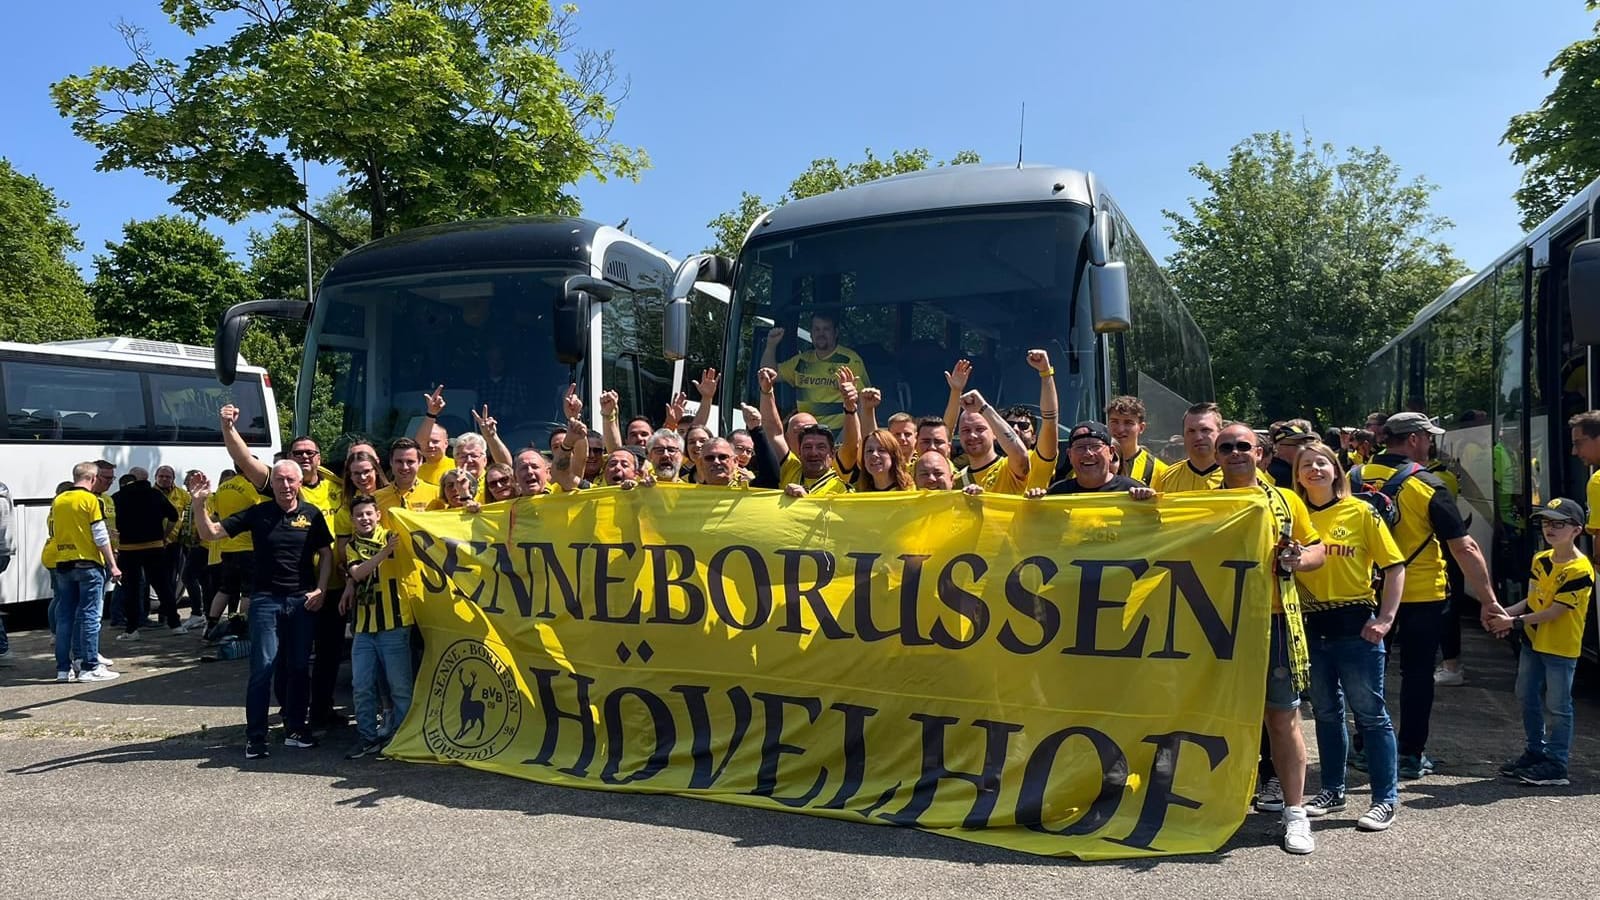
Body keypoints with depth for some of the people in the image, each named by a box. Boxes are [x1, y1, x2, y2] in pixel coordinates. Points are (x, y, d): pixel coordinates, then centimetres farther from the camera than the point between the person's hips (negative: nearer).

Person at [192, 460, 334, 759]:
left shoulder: (312, 514, 3)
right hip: (266, 600, -1)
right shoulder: (257, 513, 0)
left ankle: (295, 729, 19)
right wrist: (199, 505, -16)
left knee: (300, 667, 8)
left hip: (303, 600, 1)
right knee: (262, 668, -5)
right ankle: (255, 737, 2)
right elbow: (210, 533, 0)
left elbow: (326, 553, 8)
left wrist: (321, 590, -2)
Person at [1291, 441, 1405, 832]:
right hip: (1311, 626, 4)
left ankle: (1386, 798, 14)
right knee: (1325, 711, 15)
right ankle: (1332, 790, 27)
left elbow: (1395, 566, -4)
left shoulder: (1360, 511, -4)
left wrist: (1385, 619, -11)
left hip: (1355, 624, -4)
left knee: (1370, 712, 3)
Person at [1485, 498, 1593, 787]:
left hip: (1560, 647, -8)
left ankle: (1557, 764, 10)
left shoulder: (1580, 570, -18)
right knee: (1527, 697, 16)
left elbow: (1554, 612, -20)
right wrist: (1505, 613, -8)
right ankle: (1536, 752, 30)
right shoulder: (1540, 560, 6)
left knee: (1557, 706, 0)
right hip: (1533, 642, 8)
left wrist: (1514, 622, -19)